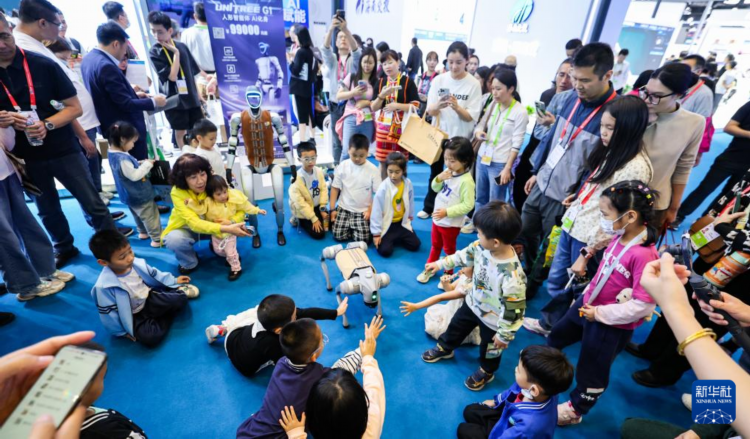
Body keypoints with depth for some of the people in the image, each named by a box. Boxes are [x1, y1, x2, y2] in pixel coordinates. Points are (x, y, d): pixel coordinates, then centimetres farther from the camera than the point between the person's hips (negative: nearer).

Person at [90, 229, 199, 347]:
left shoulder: (137, 263, -14)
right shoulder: (104, 286, -27)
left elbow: (154, 274, 9)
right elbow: (109, 315, -14)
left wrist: (174, 281, 18)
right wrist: (123, 333, -4)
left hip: (150, 298, 3)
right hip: (134, 317, -3)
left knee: (180, 299, -21)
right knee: (150, 338, -25)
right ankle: (166, 317, 0)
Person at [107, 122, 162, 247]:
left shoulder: (112, 153, 2)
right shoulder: (122, 159, -31)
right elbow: (134, 175, -28)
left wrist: (139, 164, -1)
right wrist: (147, 165, -19)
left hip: (131, 195, 10)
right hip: (139, 195, -10)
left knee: (138, 215, 27)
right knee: (150, 216, 2)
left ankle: (143, 232, 44)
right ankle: (158, 239, 10)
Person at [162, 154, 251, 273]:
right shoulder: (177, 192, -28)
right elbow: (194, 223, -41)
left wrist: (231, 222, -43)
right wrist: (226, 229, -55)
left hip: (211, 224, 2)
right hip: (187, 228, -2)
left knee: (236, 227, -24)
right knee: (173, 239, -33)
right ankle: (189, 263, -1)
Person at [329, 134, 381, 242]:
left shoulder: (373, 170, -9)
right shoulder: (342, 166, -5)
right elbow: (335, 188, 1)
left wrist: (370, 210, -10)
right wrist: (332, 209, -2)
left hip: (363, 211, -1)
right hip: (344, 208, 1)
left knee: (362, 240, -13)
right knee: (339, 236, -11)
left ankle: (353, 227, 19)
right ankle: (350, 226, 20)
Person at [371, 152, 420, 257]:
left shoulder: (408, 183, -9)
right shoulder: (383, 188, -22)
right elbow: (376, 211, -17)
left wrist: (410, 215, 23)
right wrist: (376, 233, -15)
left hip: (402, 222, 4)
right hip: (386, 225, -4)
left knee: (415, 245, -3)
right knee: (385, 251, -16)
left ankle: (394, 239, 19)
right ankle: (385, 239, 17)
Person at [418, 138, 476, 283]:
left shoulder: (466, 181, -25)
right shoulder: (449, 173, -5)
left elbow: (468, 205, -25)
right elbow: (435, 188, 8)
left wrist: (447, 212, -28)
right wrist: (439, 179, -14)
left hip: (451, 223, -6)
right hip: (437, 218, 6)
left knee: (449, 249, 16)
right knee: (435, 246, 24)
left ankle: (448, 274, 37)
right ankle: (429, 269, 43)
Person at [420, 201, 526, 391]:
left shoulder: (512, 276, -43)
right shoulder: (482, 246, -22)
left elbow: (513, 308, -31)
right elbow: (464, 255, -1)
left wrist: (504, 335, -18)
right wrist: (440, 264, 8)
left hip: (492, 319, -6)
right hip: (473, 303, 6)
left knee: (490, 348, 24)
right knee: (457, 325, 30)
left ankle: (486, 371, 56)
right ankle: (444, 348, 60)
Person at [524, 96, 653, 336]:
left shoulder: (636, 168, -22)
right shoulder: (611, 151, 4)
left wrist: (588, 253, -18)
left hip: (589, 237, -8)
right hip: (571, 225, 8)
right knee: (556, 280, 20)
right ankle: (549, 322, 42)